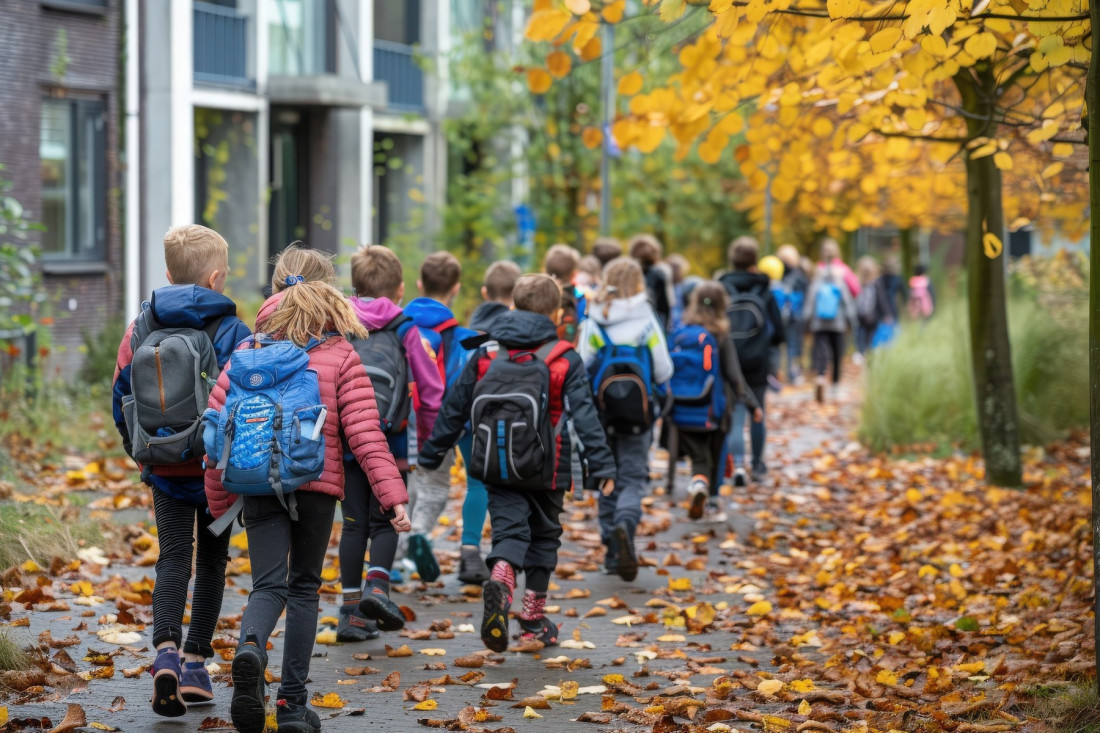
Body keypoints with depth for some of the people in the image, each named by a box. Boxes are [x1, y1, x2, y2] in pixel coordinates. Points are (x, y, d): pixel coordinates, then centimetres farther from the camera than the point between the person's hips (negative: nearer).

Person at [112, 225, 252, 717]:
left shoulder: (142, 327, 1)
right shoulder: (230, 330, -10)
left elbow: (121, 396, 7)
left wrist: (139, 453, 21)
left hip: (163, 468, 2)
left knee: (173, 561, 2)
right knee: (211, 561, 13)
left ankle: (167, 651, -22)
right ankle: (195, 663, 13)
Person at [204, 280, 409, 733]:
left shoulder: (248, 353, 10)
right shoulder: (340, 357, 2)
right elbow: (365, 432, -7)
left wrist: (219, 500, 13)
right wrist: (393, 496, -9)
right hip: (317, 483, -1)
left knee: (269, 586, 2)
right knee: (304, 587, 11)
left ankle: (249, 648, -32)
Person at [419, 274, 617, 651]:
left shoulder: (486, 354, 5)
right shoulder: (565, 361, -4)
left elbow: (454, 408, 9)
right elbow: (585, 417, -9)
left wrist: (431, 454, 17)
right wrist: (602, 466, -7)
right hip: (546, 466, -1)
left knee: (509, 530, -1)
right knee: (543, 535, 15)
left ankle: (500, 581, -34)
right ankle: (534, 617, 19)